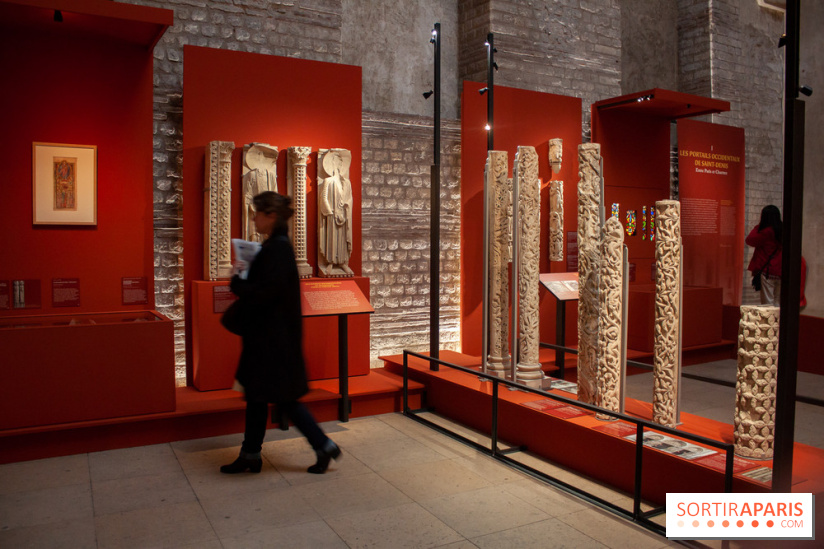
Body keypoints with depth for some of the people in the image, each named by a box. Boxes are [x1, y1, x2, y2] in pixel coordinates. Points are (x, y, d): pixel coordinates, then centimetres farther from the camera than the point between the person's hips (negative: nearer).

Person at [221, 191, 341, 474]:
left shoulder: (278, 249, -19)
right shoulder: (273, 245, 11)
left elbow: (266, 291, -24)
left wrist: (237, 283, -10)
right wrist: (242, 283, 6)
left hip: (275, 337, -10)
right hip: (266, 335, 10)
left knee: (283, 398, 0)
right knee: (256, 394, 16)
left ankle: (324, 446, 13)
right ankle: (250, 455, 27)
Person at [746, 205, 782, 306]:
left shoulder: (766, 232, -13)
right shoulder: (780, 231, 8)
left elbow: (749, 240, -4)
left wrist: (758, 226, 3)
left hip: (767, 270, -7)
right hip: (779, 271, 7)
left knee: (767, 302, -3)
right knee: (776, 302, 13)